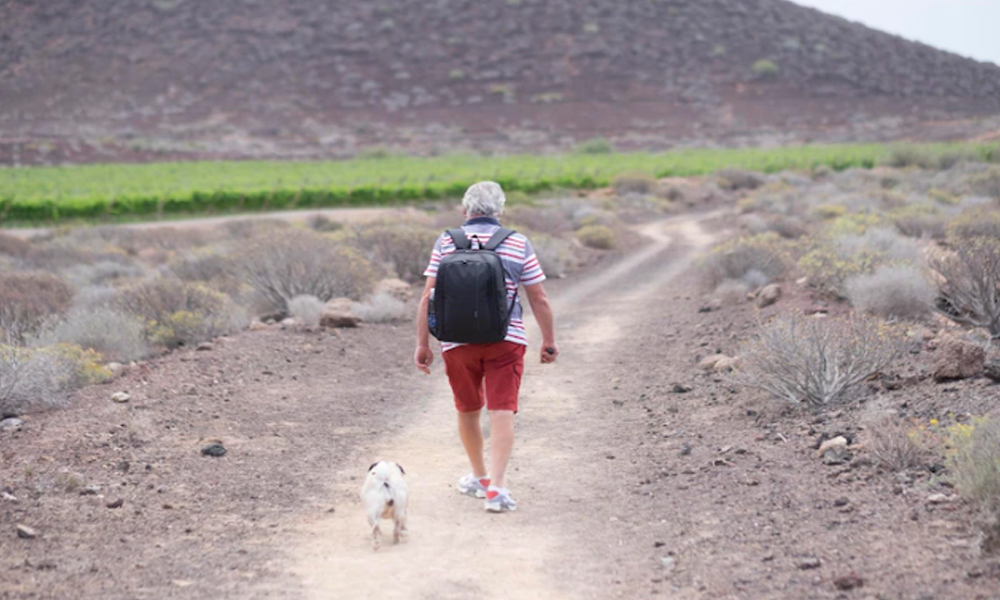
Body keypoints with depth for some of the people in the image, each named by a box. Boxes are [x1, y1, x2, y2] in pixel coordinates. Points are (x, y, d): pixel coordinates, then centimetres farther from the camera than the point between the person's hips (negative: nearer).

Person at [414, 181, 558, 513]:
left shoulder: (446, 242, 3)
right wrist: (549, 341, 13)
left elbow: (428, 297, -2)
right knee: (502, 413, -5)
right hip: (506, 339, -1)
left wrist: (422, 344, 2)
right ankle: (496, 487, -17)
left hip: (458, 342, 1)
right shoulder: (518, 244, 3)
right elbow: (539, 300, 3)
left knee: (468, 411, 18)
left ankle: (479, 477, 33)